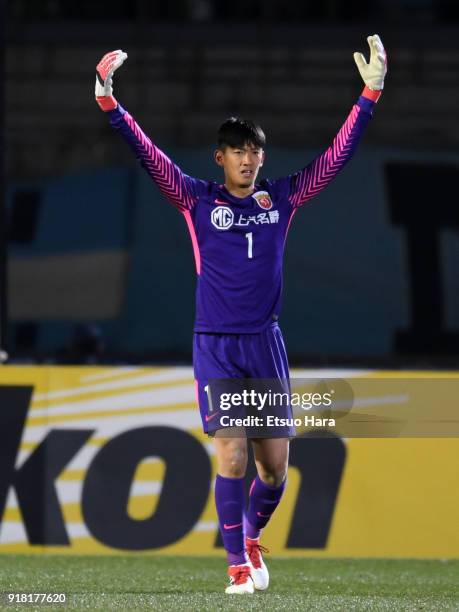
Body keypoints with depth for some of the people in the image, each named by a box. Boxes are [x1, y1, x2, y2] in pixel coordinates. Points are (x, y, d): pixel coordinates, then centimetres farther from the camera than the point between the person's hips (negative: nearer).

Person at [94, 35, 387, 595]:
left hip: (265, 343, 2)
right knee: (231, 455, -13)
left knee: (274, 468, 3)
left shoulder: (283, 199, 7)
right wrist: (109, 100, -20)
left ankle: (251, 538, 31)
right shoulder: (198, 200, 1)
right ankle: (237, 564, -1)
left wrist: (370, 94, 1)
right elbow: (149, 155, -8)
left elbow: (337, 155, 7)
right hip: (216, 344, -2)